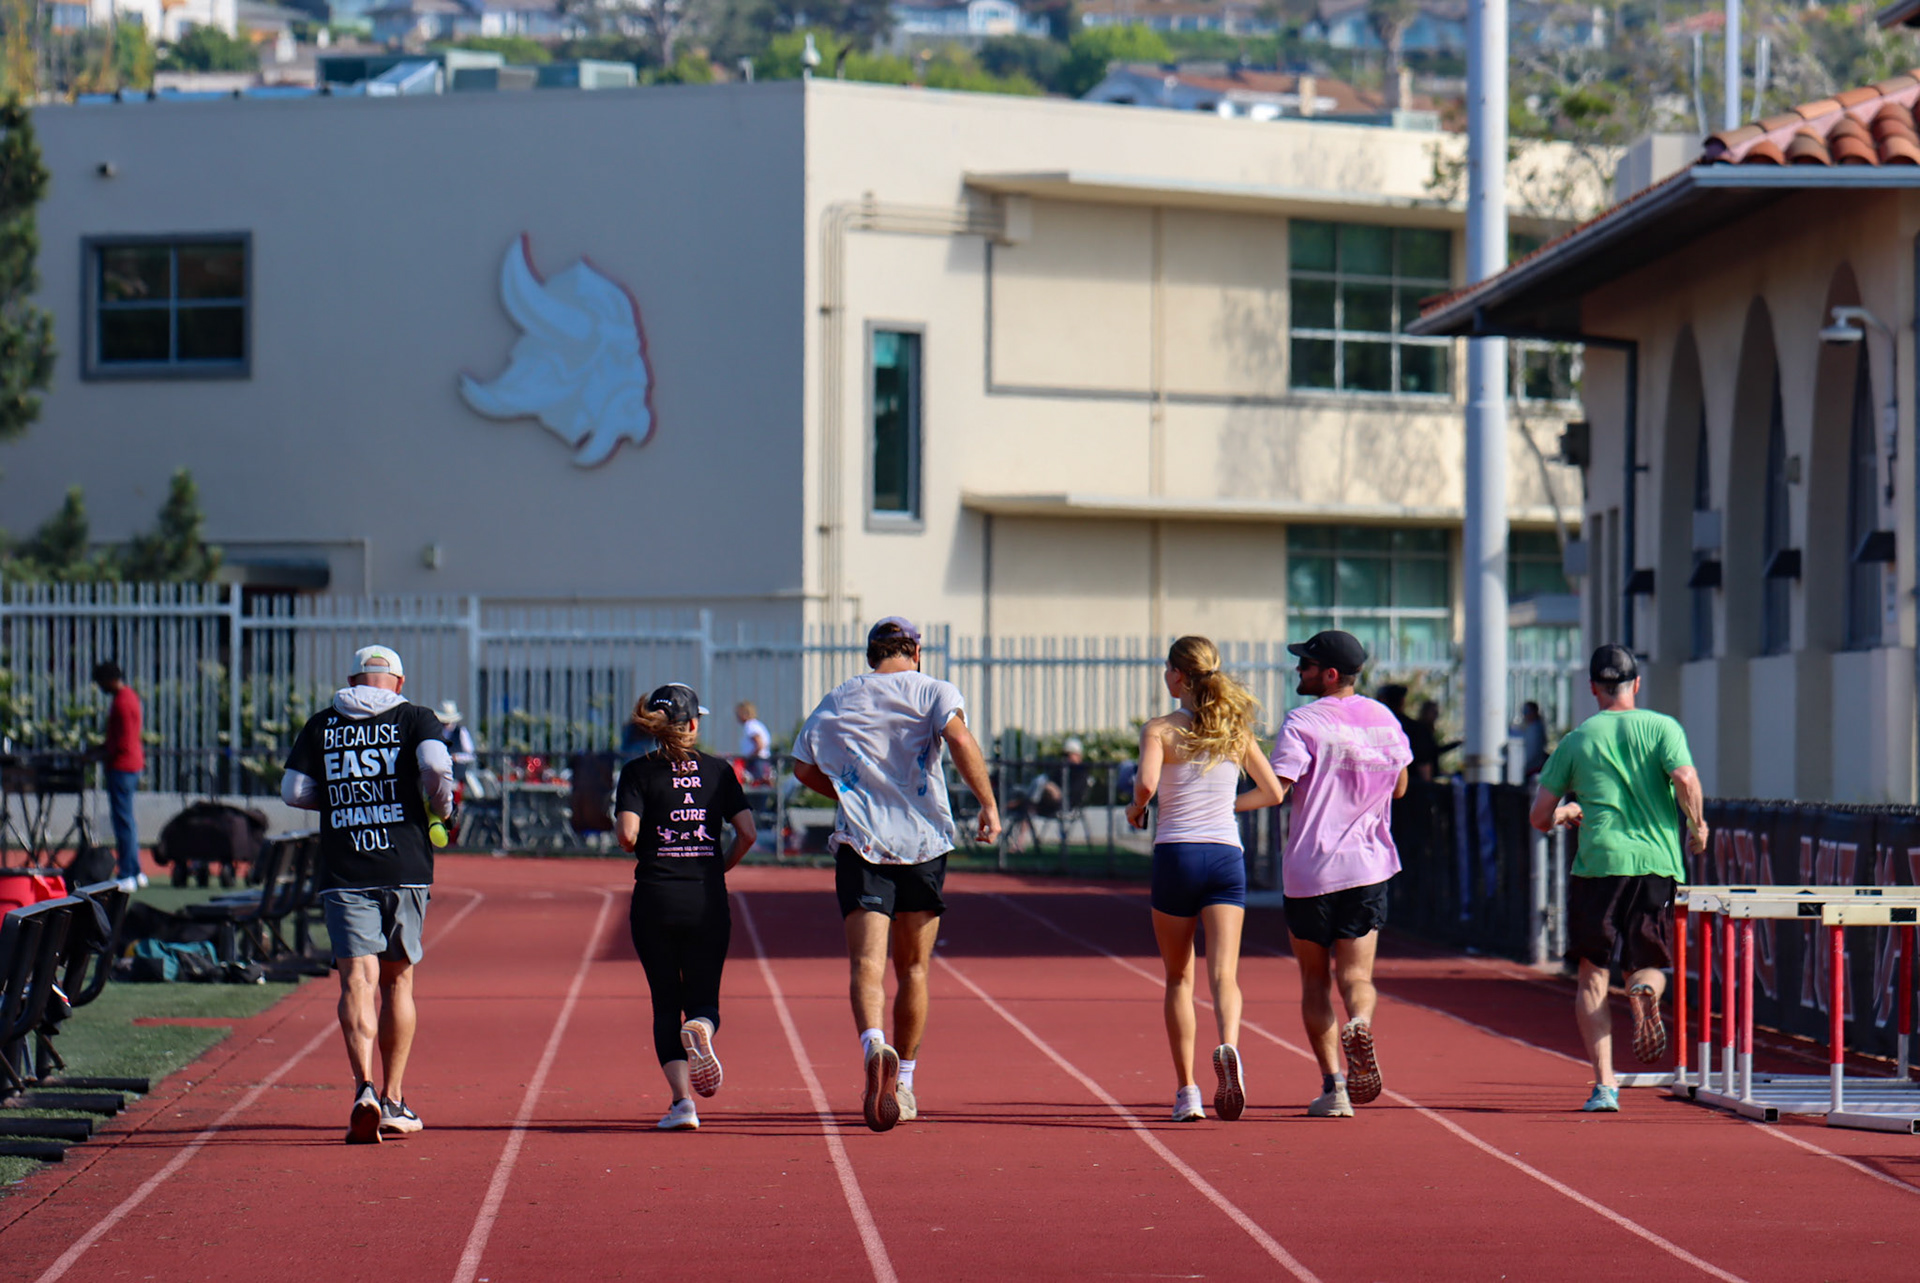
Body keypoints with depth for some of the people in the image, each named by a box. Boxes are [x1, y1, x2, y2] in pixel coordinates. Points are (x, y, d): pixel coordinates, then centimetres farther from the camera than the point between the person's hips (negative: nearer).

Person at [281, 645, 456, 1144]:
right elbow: (436, 766, -14)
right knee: (398, 981, 12)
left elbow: (293, 790, 8)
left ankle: (364, 1087, -28)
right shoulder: (415, 719, 4)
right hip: (406, 869, 0)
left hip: (344, 874, 0)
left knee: (357, 981, -7)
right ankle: (393, 1100, 17)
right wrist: (441, 808, 4)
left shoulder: (322, 725, 9)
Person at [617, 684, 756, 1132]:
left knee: (666, 1005, 8)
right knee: (703, 1000, 11)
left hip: (655, 898, -1)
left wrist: (643, 851, 10)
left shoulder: (639, 772, 0)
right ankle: (701, 1028, -27)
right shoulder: (718, 770, 5)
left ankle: (682, 1100, -6)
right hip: (708, 901, 1)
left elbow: (627, 834, -12)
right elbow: (747, 832, -1)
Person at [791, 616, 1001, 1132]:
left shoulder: (837, 701, 13)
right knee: (913, 967, 13)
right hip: (923, 841, 0)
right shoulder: (932, 691, 5)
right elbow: (960, 740, -14)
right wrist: (989, 804, -11)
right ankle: (903, 1084, 18)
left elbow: (803, 767, 9)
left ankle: (874, 1045, -38)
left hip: (859, 842, 0)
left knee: (866, 962, -10)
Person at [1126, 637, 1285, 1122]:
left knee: (1179, 978, 12)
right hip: (1226, 854, 2)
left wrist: (1135, 808, 2)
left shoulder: (1160, 730, -2)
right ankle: (1228, 1046, -38)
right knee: (1224, 974, -7)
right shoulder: (1236, 730, 10)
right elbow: (1272, 792, 14)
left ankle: (1186, 1091, 10)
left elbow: (1147, 782, -20)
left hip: (1176, 853, -2)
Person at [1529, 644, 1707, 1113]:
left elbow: (1540, 817, 11)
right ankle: (1644, 991, -23)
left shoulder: (1576, 740, 8)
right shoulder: (1662, 727, 6)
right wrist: (1697, 826, 6)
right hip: (1656, 861, 0)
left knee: (1593, 976, 6)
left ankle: (1604, 1083, -6)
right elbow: (1686, 781, -11)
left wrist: (1567, 812, 32)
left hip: (1598, 863, 0)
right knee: (1648, 964, 15)